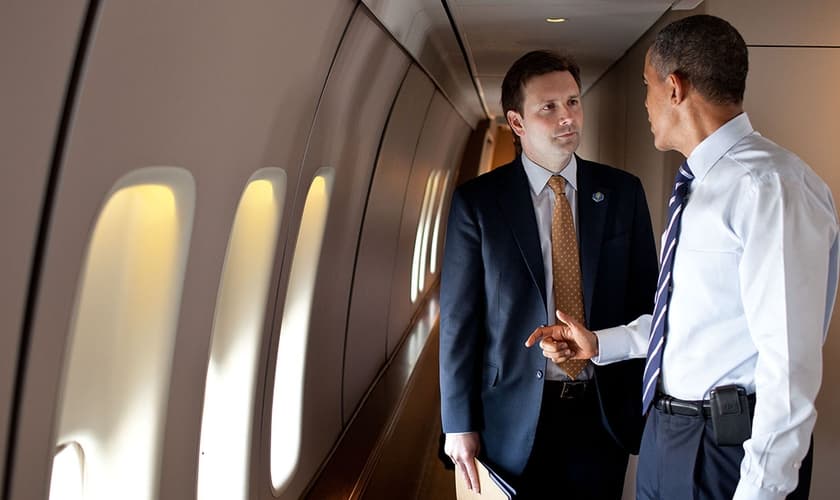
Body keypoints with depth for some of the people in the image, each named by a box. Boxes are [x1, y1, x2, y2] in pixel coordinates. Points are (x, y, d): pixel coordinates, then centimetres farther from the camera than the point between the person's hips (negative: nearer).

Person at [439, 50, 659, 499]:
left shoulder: (623, 192, 0)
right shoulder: (476, 201, -6)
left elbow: (644, 300, 4)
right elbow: (458, 317, -6)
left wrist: (650, 404, 2)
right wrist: (459, 423, -6)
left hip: (603, 412, 2)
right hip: (514, 417, -2)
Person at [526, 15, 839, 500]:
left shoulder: (770, 186, -20)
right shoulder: (701, 187, 10)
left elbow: (791, 362, -23)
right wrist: (599, 344, 9)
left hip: (729, 446, -8)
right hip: (666, 431, 9)